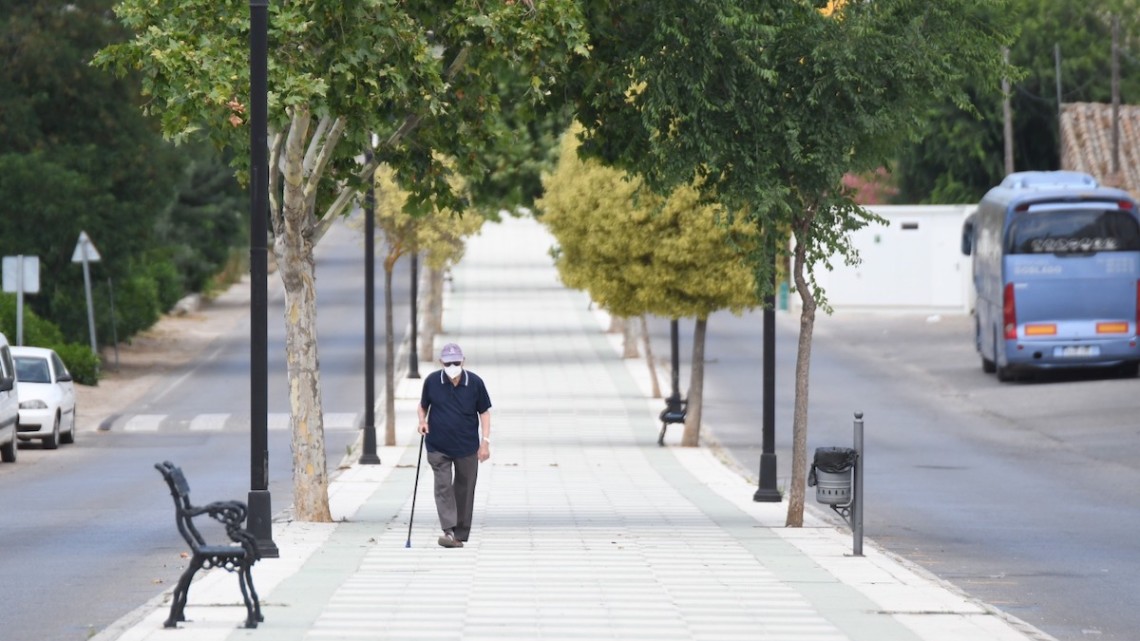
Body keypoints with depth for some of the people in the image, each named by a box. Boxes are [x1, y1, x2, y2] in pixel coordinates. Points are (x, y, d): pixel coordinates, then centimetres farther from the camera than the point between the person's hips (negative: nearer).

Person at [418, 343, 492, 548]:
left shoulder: (475, 383, -5)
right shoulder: (432, 381, -4)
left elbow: (484, 412, 3)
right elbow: (423, 405, 11)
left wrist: (485, 441, -4)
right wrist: (423, 421, -9)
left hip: (467, 447, 1)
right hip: (438, 446, -1)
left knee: (464, 489, 6)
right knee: (443, 486, -13)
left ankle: (460, 535, 15)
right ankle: (448, 531, -18)